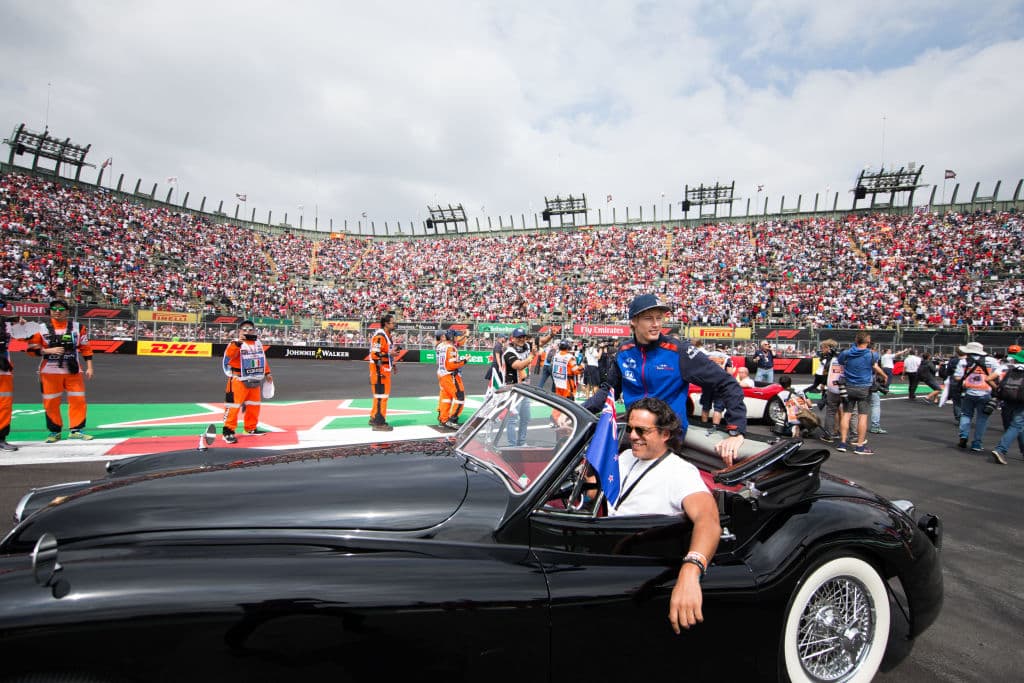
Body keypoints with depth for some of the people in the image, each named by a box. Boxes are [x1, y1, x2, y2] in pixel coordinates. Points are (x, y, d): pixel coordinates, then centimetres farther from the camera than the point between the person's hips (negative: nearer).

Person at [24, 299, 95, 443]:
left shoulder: (78, 328, 5)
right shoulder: (41, 329, 1)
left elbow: (85, 348, 7)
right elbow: (32, 349, 0)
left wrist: (89, 367, 2)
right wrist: (49, 351, -17)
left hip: (73, 371, 1)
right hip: (50, 371, -1)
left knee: (78, 400, -1)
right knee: (51, 402, 3)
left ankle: (76, 430, 9)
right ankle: (54, 431, 17)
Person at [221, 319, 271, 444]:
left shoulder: (258, 343, 12)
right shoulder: (235, 343, -11)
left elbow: (262, 358, 21)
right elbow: (228, 355, -29)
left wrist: (267, 373, 20)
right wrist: (237, 343, -44)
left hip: (255, 380, 7)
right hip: (238, 380, -7)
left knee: (254, 404, 15)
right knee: (234, 405, -8)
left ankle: (251, 428, 29)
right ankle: (228, 431, -3)